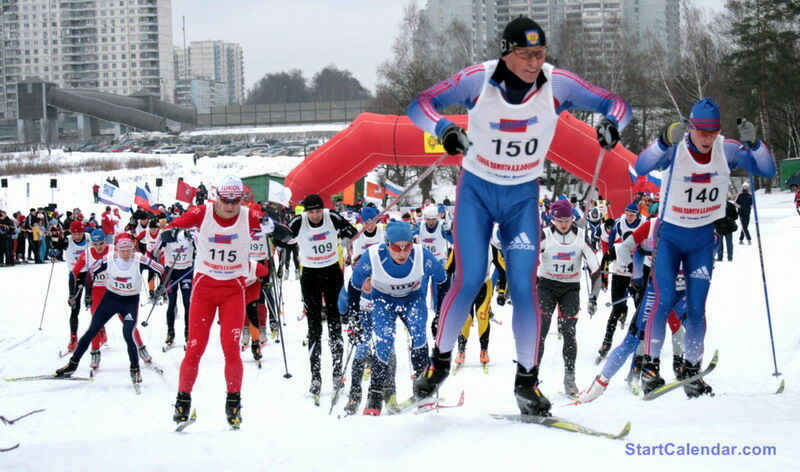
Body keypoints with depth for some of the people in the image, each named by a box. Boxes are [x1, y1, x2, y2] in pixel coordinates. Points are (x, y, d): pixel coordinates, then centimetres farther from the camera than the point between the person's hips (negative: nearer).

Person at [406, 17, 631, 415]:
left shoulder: (557, 85, -14)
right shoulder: (478, 80, -18)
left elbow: (615, 104, -8)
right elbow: (420, 105, -16)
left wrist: (610, 121, -32)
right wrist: (444, 128, -37)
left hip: (523, 196, 1)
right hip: (476, 190, -1)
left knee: (523, 286, -9)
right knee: (469, 282, -8)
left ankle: (527, 381, 3)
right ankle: (440, 360, 15)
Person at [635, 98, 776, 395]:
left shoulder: (726, 150, -9)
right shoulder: (674, 149, -18)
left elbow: (767, 170, -12)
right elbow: (641, 167, -34)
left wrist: (753, 142, -29)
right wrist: (666, 140, -50)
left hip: (703, 239, 3)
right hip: (669, 235, -3)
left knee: (696, 308, 2)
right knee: (664, 300, -13)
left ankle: (692, 370, 14)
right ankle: (649, 366, -3)